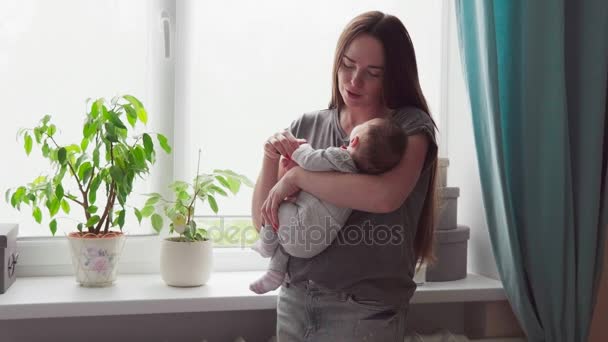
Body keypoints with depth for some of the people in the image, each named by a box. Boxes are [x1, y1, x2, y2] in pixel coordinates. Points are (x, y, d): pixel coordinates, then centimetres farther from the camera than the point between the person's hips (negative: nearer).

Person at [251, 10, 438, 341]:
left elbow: (385, 196, -26)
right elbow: (263, 222, 6)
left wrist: (296, 176, -17)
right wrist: (270, 157, -10)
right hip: (295, 298, 4)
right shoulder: (307, 125, 3)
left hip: (366, 307, -3)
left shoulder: (411, 126, -6)